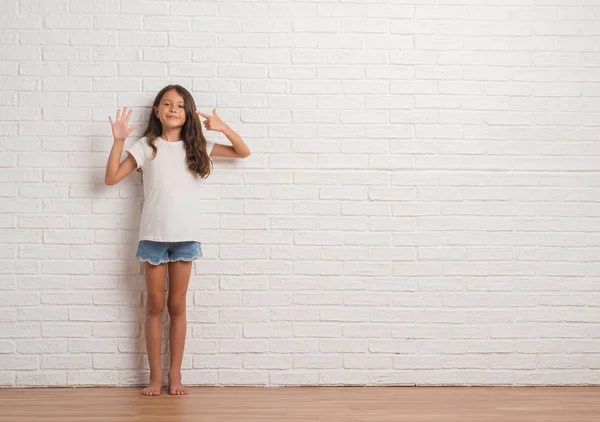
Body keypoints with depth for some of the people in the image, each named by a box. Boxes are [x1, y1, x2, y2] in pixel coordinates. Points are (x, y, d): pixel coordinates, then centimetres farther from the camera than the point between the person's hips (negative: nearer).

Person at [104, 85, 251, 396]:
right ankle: (155, 375, 15)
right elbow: (111, 178, -2)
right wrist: (118, 141, -12)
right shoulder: (145, 147, 1)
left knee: (177, 306, 8)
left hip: (186, 237, 1)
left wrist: (223, 127, -7)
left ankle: (175, 374, 16)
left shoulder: (197, 147, 5)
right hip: (153, 237, -1)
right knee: (155, 306, 7)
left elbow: (243, 152, 9)